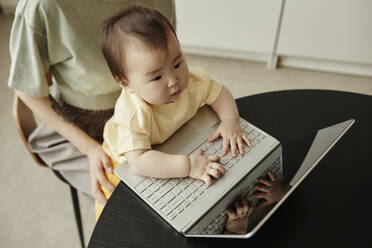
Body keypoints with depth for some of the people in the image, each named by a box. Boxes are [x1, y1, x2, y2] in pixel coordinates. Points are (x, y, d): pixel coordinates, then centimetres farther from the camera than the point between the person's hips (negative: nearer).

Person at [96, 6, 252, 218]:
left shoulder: (191, 82, -24)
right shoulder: (132, 113, -42)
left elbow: (219, 92, -5)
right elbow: (139, 161, -48)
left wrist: (230, 121, -23)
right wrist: (188, 166, -53)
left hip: (176, 149, 5)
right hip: (126, 165, -4)